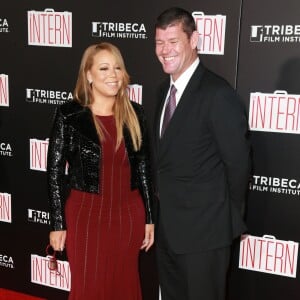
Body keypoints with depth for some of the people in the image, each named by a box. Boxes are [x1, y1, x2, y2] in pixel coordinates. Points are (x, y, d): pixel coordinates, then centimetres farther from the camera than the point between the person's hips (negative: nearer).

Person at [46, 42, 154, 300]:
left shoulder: (134, 114, 1)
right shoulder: (69, 114, -7)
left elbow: (143, 168, 6)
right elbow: (55, 171, -4)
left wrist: (149, 218, 6)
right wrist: (57, 223, -5)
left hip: (128, 214, 3)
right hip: (85, 213, -3)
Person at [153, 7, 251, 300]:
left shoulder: (217, 93, -20)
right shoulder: (166, 88, 6)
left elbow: (238, 162, -15)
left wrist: (227, 218, -4)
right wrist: (162, 195, 7)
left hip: (204, 227, -7)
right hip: (167, 224, 8)